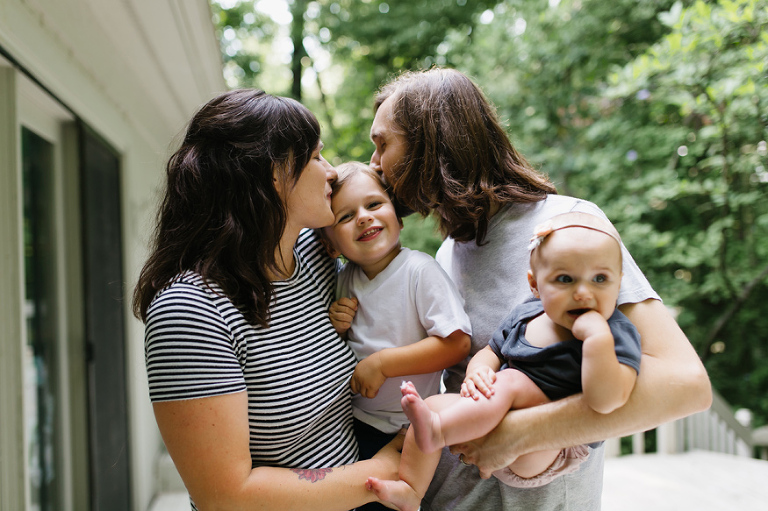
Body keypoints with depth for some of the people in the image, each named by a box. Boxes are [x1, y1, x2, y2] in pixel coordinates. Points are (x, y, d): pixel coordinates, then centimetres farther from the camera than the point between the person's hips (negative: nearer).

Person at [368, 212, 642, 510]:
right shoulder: (525, 315, 3)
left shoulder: (617, 335, -15)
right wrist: (478, 370, -10)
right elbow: (491, 352, 14)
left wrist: (597, 337, -35)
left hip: (554, 455, -6)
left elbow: (606, 402, -29)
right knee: (437, 403, -9)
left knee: (512, 381, -28)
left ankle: (435, 431, -32)